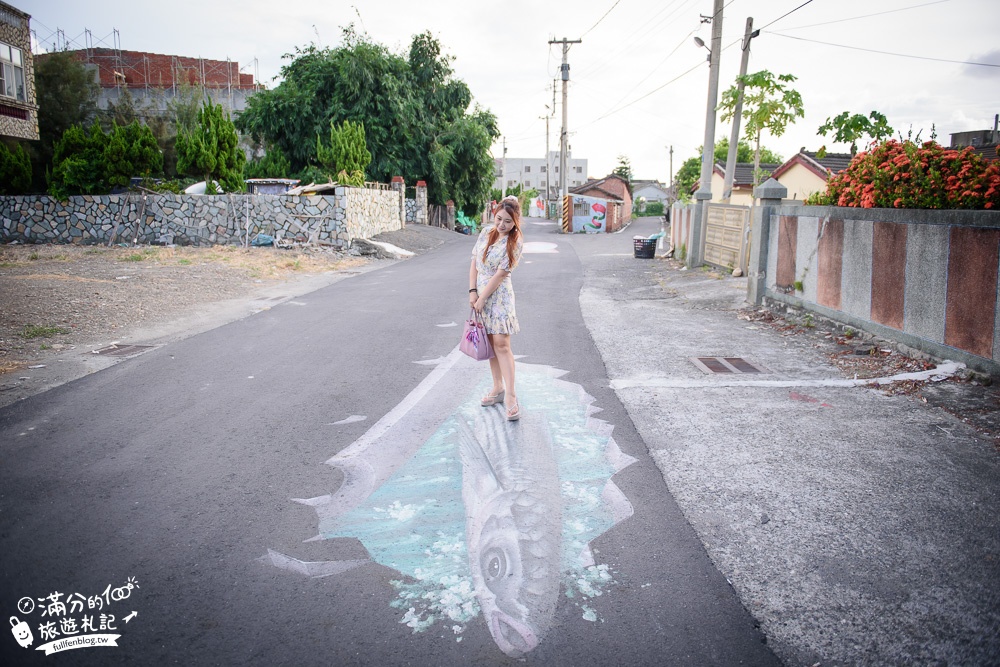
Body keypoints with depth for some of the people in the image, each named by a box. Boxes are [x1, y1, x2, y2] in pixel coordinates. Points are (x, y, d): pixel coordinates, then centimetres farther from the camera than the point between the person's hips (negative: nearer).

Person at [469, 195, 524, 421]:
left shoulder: (515, 243, -12)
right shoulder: (487, 232, 4)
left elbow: (499, 275, -15)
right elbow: (474, 261, 6)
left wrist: (482, 298, -13)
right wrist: (472, 291, -2)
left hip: (499, 296, -6)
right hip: (480, 293, 6)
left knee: (501, 344, -12)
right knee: (489, 343, 11)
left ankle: (510, 396, -12)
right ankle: (498, 389, 22)